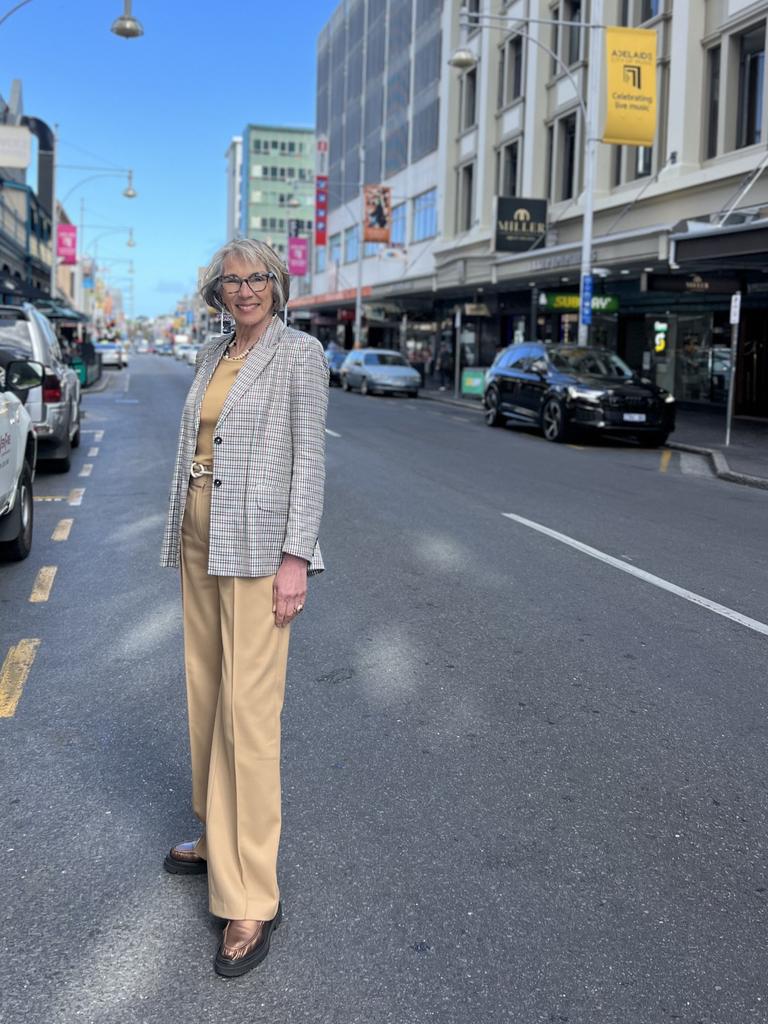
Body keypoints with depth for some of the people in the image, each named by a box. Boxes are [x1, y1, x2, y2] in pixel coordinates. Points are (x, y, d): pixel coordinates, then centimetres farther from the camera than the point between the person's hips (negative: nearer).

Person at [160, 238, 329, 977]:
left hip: (258, 547, -8)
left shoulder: (300, 354, -6)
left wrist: (296, 557, -17)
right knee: (207, 694, 15)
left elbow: (309, 457, -11)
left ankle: (252, 899, 0)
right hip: (200, 541, 8)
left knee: (248, 711, -8)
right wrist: (184, 541, 16)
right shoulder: (211, 356, 14)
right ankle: (219, 838, 32)